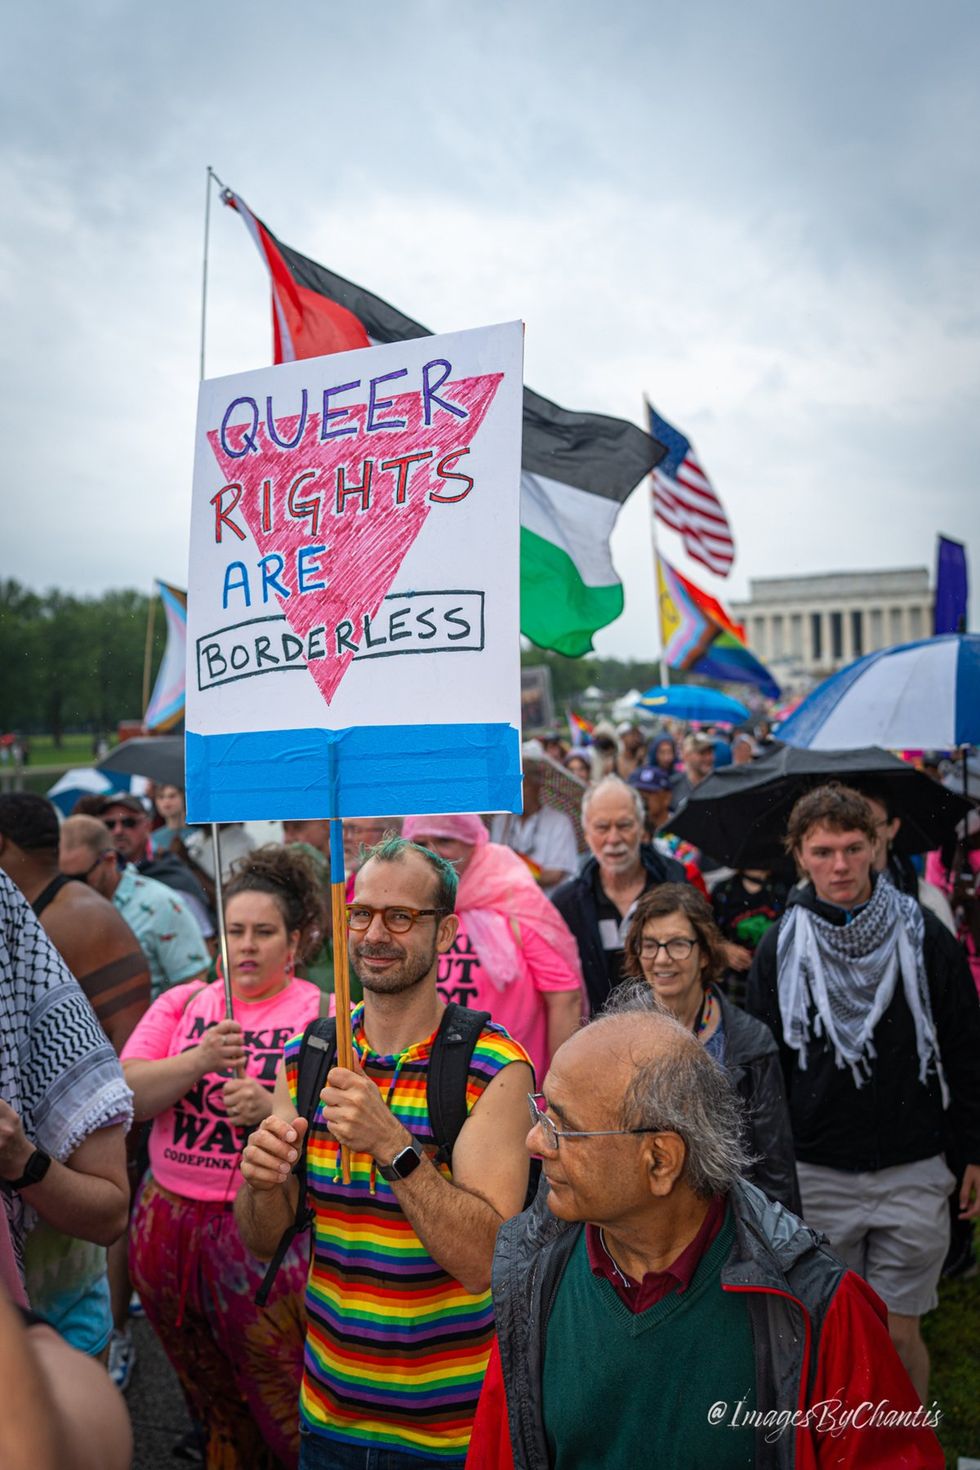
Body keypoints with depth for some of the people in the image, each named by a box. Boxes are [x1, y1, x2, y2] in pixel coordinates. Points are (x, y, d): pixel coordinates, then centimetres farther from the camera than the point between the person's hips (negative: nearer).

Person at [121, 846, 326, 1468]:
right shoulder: (182, 1003, 6)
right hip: (170, 1224, 4)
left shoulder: (321, 1014, -5)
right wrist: (199, 1061, -18)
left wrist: (274, 1111, -25)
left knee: (285, 1411, 5)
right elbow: (126, 1095, -3)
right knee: (212, 1405, 20)